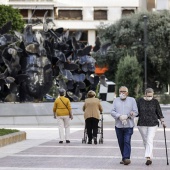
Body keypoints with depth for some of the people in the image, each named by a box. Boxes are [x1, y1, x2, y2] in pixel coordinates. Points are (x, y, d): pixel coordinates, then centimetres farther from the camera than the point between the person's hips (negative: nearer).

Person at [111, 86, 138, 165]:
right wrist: (119, 116, -13)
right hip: (118, 125, 3)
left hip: (129, 125, -3)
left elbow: (135, 112, 2)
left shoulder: (132, 100, 8)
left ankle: (126, 158, -16)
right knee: (121, 143, 6)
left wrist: (127, 116, -14)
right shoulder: (116, 100, 13)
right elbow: (112, 111, 5)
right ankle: (124, 158, 16)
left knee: (127, 142, -12)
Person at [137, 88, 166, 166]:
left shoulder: (155, 102, 2)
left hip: (153, 124, -2)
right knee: (145, 141, 5)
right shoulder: (139, 101, 2)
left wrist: (162, 121, -2)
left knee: (149, 140, -14)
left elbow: (159, 112, 5)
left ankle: (148, 157, -21)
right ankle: (150, 157, 14)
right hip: (142, 124, 2)